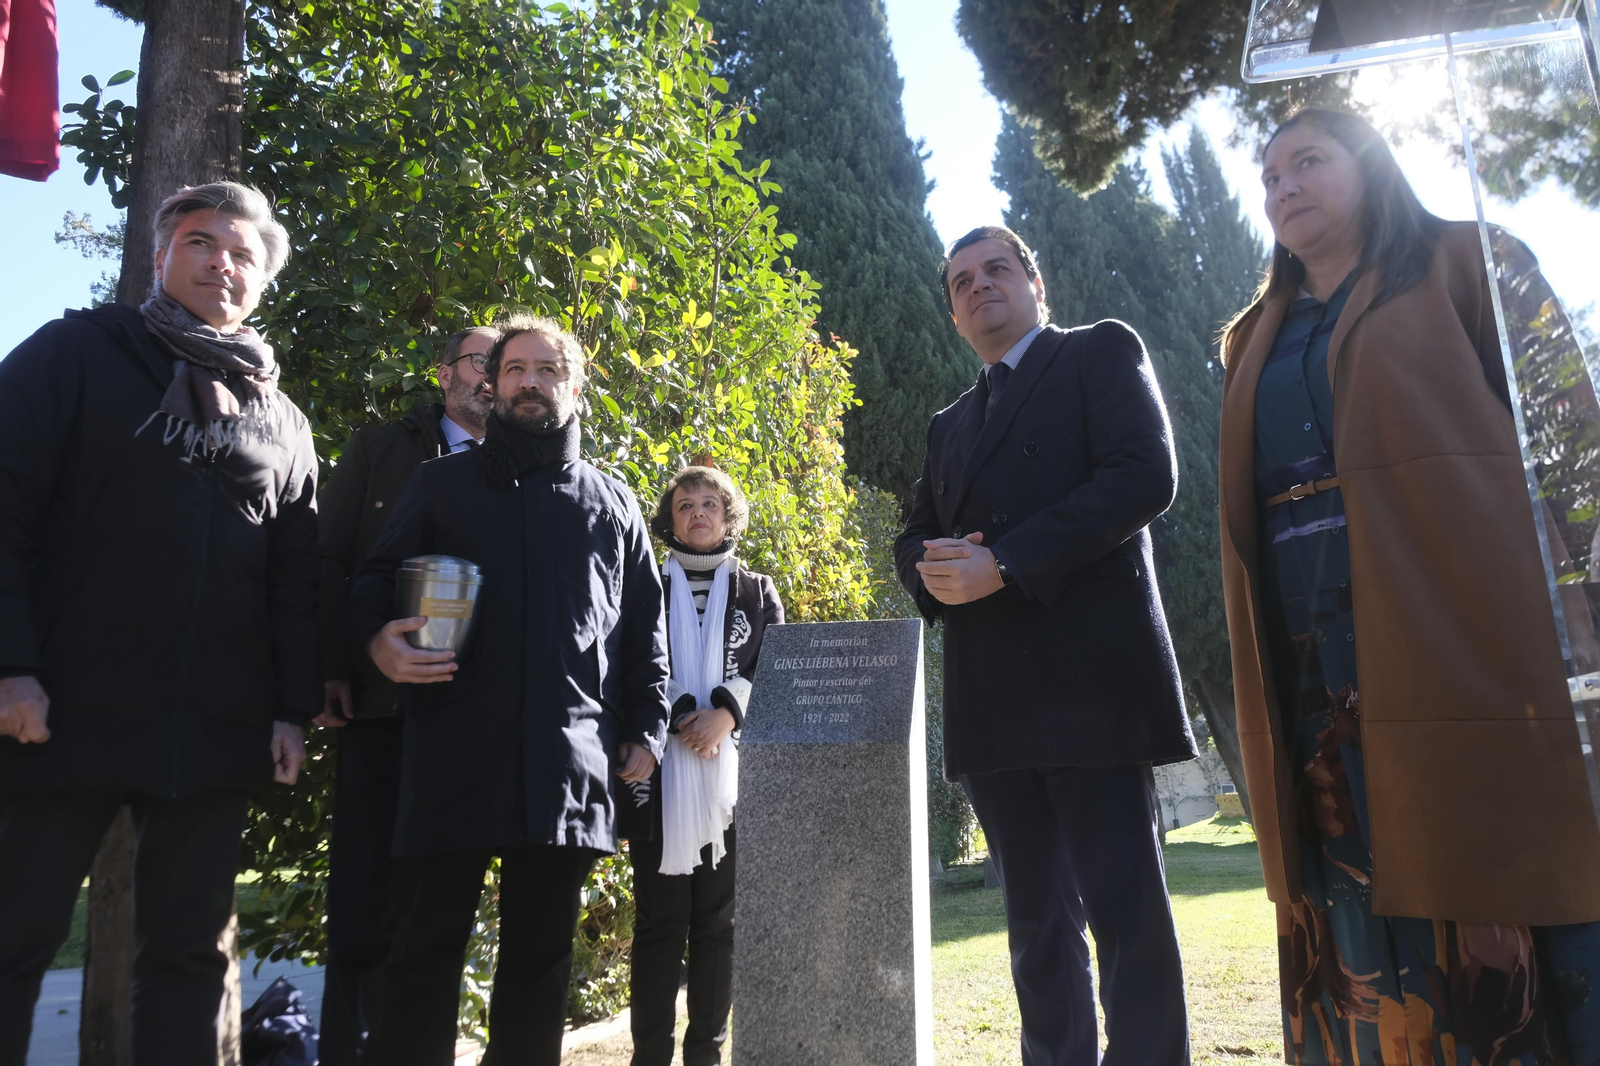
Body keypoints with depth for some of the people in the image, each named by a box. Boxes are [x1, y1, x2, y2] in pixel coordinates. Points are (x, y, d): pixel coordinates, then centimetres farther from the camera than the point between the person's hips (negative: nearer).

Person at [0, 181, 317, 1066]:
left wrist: (292, 710, 4)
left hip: (216, 734, 3)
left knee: (189, 951, 9)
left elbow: (295, 581, 11)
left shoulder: (284, 423, 13)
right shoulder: (77, 354, 5)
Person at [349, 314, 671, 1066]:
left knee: (541, 955, 9)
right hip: (454, 749, -1)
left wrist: (645, 728, 6)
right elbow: (376, 577, 13)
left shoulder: (613, 503, 16)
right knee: (429, 945, 2)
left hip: (571, 759, 1)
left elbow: (644, 624, 15)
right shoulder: (442, 482, 14)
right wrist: (378, 637, -10)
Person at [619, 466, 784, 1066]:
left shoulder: (758, 592, 14)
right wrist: (681, 718, -14)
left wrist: (726, 715, -13)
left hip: (731, 775, 1)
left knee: (717, 921, 6)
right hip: (660, 774, -1)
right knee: (659, 920, 0)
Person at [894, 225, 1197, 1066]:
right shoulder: (950, 425, 24)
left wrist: (1003, 564, -15)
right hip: (990, 702, 6)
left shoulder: (1101, 353, 7)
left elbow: (1146, 474, -9)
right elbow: (913, 538, 22)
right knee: (1037, 920, 11)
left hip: (1090, 675, -5)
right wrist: (932, 571, -4)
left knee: (1126, 910, -4)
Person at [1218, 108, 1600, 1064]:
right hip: (1310, 655, 4)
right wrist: (1262, 693, 9)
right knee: (1356, 897, 6)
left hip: (1457, 624, -3)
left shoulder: (1458, 265, 10)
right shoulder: (1258, 339, 20)